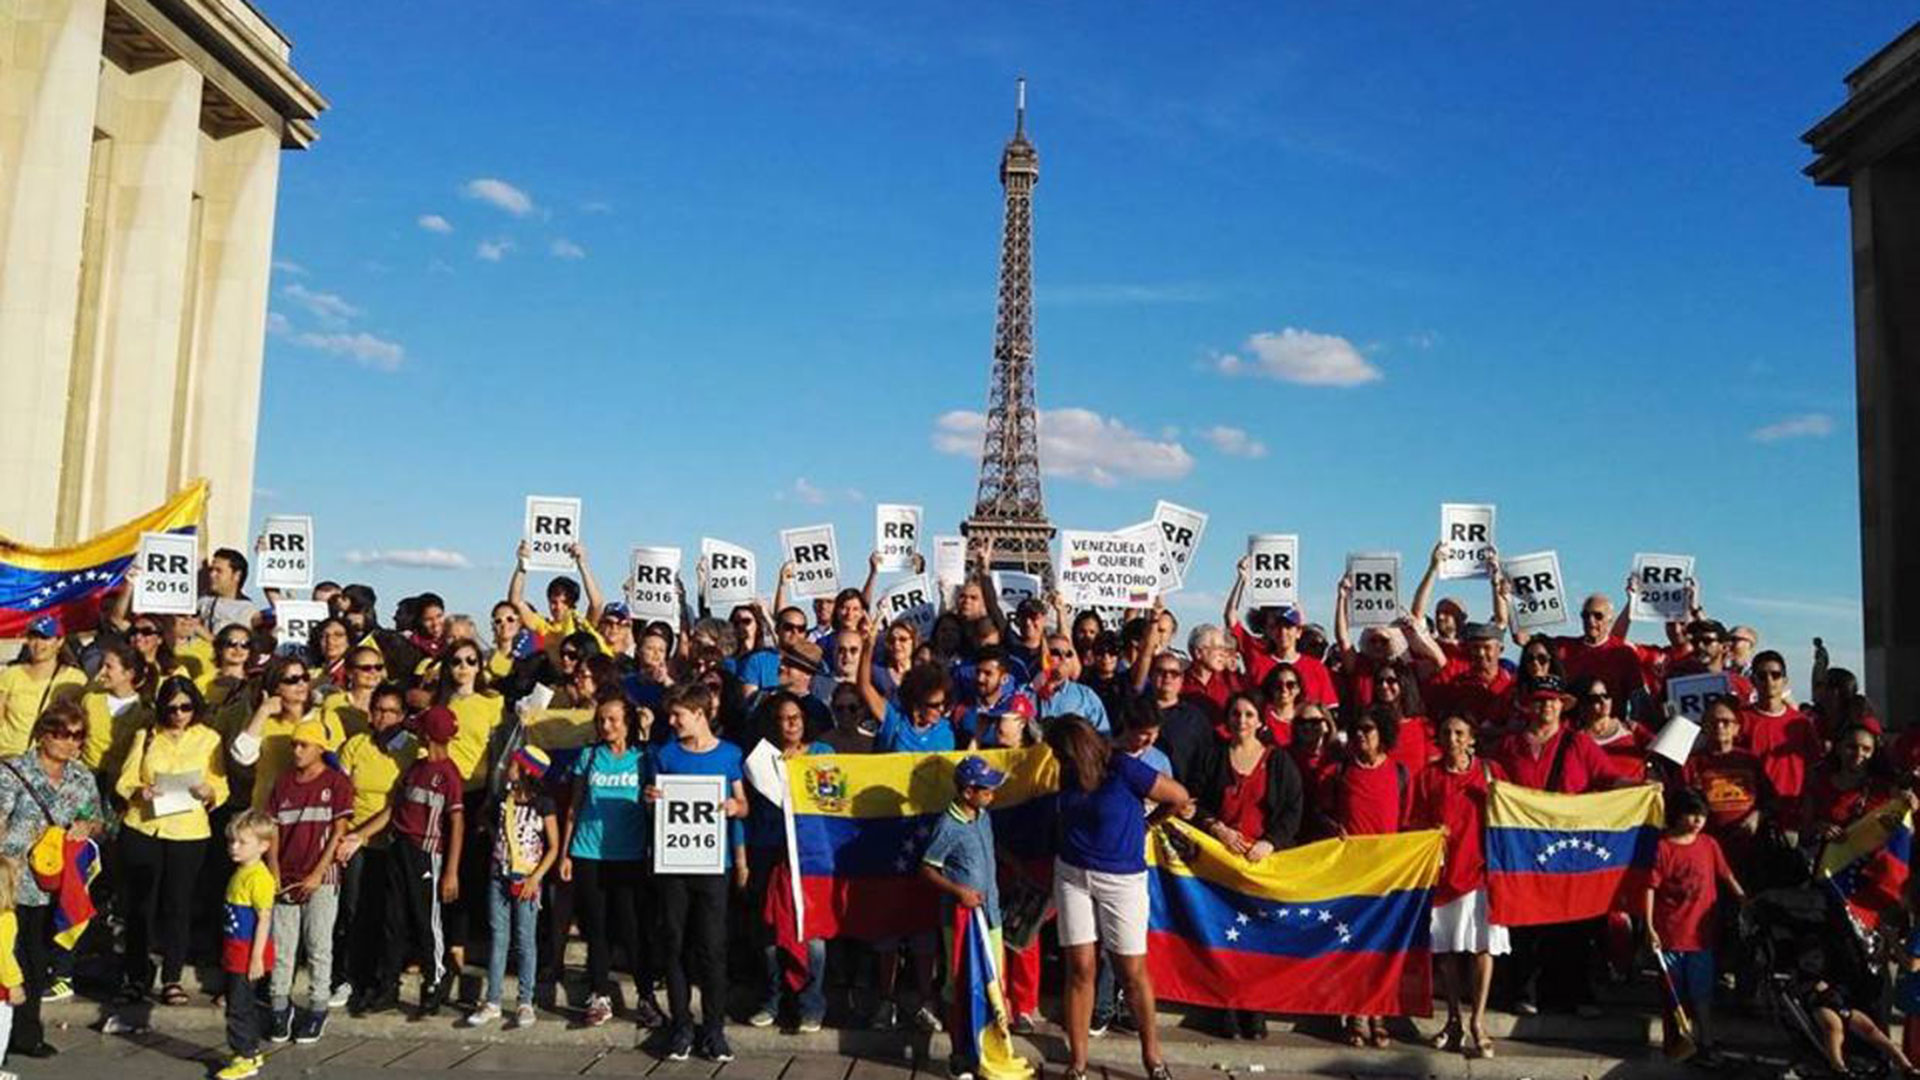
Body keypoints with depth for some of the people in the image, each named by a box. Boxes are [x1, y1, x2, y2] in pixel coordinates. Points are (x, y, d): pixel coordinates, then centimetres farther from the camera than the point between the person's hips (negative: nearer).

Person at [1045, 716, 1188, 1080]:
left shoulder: (1122, 769, -16)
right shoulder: (1069, 776, 2)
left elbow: (1180, 797, -10)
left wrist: (1144, 823, 5)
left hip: (1122, 880, -4)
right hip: (1072, 876, 4)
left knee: (1133, 971, 4)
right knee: (1080, 968, 3)